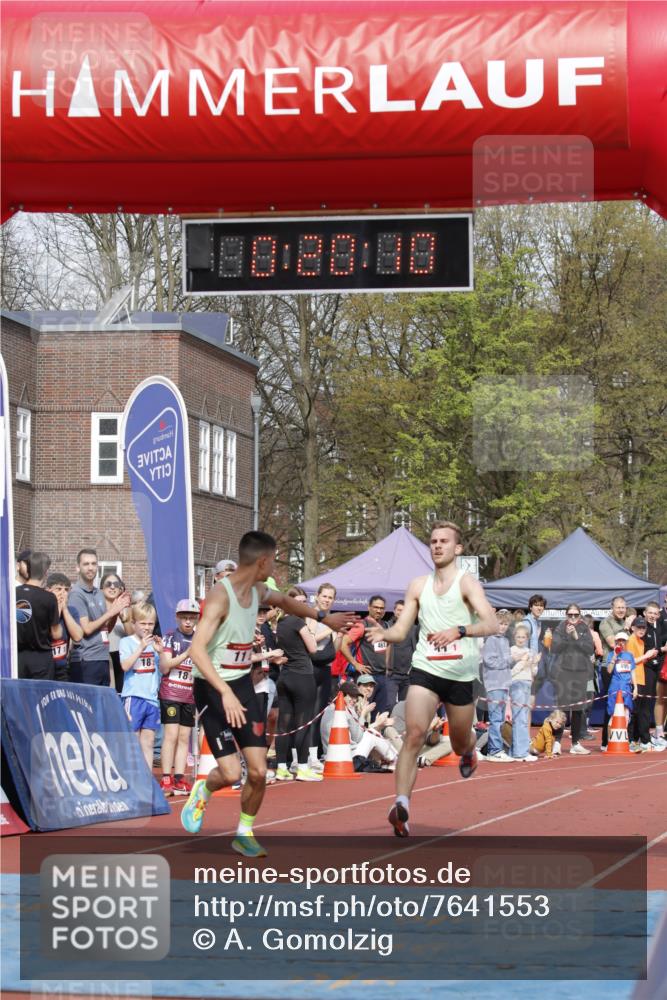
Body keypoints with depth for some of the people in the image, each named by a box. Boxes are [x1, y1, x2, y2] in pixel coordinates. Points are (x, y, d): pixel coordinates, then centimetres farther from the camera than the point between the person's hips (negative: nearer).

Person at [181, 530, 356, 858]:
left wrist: (323, 618, 31)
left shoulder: (258, 592, 3)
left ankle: (244, 834, 20)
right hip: (212, 689, -7)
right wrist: (225, 693, -41)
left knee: (258, 772, -1)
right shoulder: (221, 595, -22)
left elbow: (285, 601, 29)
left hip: (243, 685, 7)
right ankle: (202, 790, 21)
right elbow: (197, 649, -33)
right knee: (231, 773, -13)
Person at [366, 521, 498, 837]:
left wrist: (459, 631, -35)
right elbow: (401, 630, 11)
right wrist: (383, 634, -11)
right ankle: (402, 805, -25)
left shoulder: (466, 583, -6)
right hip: (425, 669, 2)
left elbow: (491, 624, -19)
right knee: (414, 733, -19)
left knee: (459, 743, 15)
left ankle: (469, 751, 54)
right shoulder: (418, 586, 9)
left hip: (461, 674, -2)